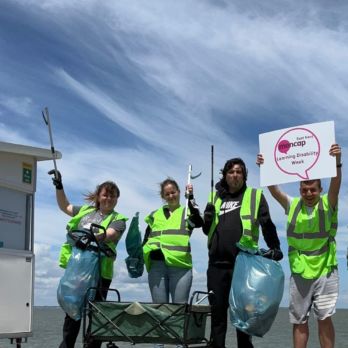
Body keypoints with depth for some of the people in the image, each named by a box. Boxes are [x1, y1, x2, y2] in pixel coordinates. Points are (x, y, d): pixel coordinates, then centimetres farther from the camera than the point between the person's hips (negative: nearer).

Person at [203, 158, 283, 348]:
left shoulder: (255, 196, 6)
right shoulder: (215, 197, 15)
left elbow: (267, 225, 2)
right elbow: (207, 231, 18)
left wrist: (275, 247, -10)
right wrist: (208, 219, -2)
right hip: (217, 264, 3)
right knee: (217, 310, 7)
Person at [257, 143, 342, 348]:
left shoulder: (328, 204, -3)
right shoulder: (292, 205, 3)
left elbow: (336, 184, -21)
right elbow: (274, 189, -7)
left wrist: (337, 162, -38)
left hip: (325, 271, -2)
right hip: (299, 273, 3)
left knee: (324, 318, -3)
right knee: (299, 321, 9)